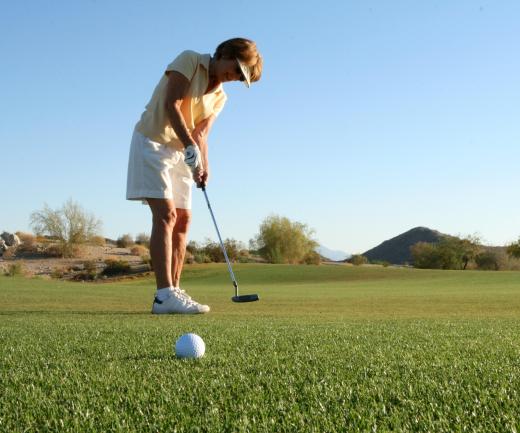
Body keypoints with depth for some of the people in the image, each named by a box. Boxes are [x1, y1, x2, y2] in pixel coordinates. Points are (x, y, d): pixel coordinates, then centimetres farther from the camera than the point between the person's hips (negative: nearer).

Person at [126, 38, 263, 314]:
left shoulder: (219, 97, 12)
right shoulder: (190, 60, -7)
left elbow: (200, 133, 1)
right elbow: (171, 104, -18)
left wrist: (203, 166, -18)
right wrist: (190, 145, -27)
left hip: (180, 152, 8)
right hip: (152, 140, -8)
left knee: (182, 219, 4)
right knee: (165, 214, -18)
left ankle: (173, 292, 8)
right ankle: (164, 295, -24)